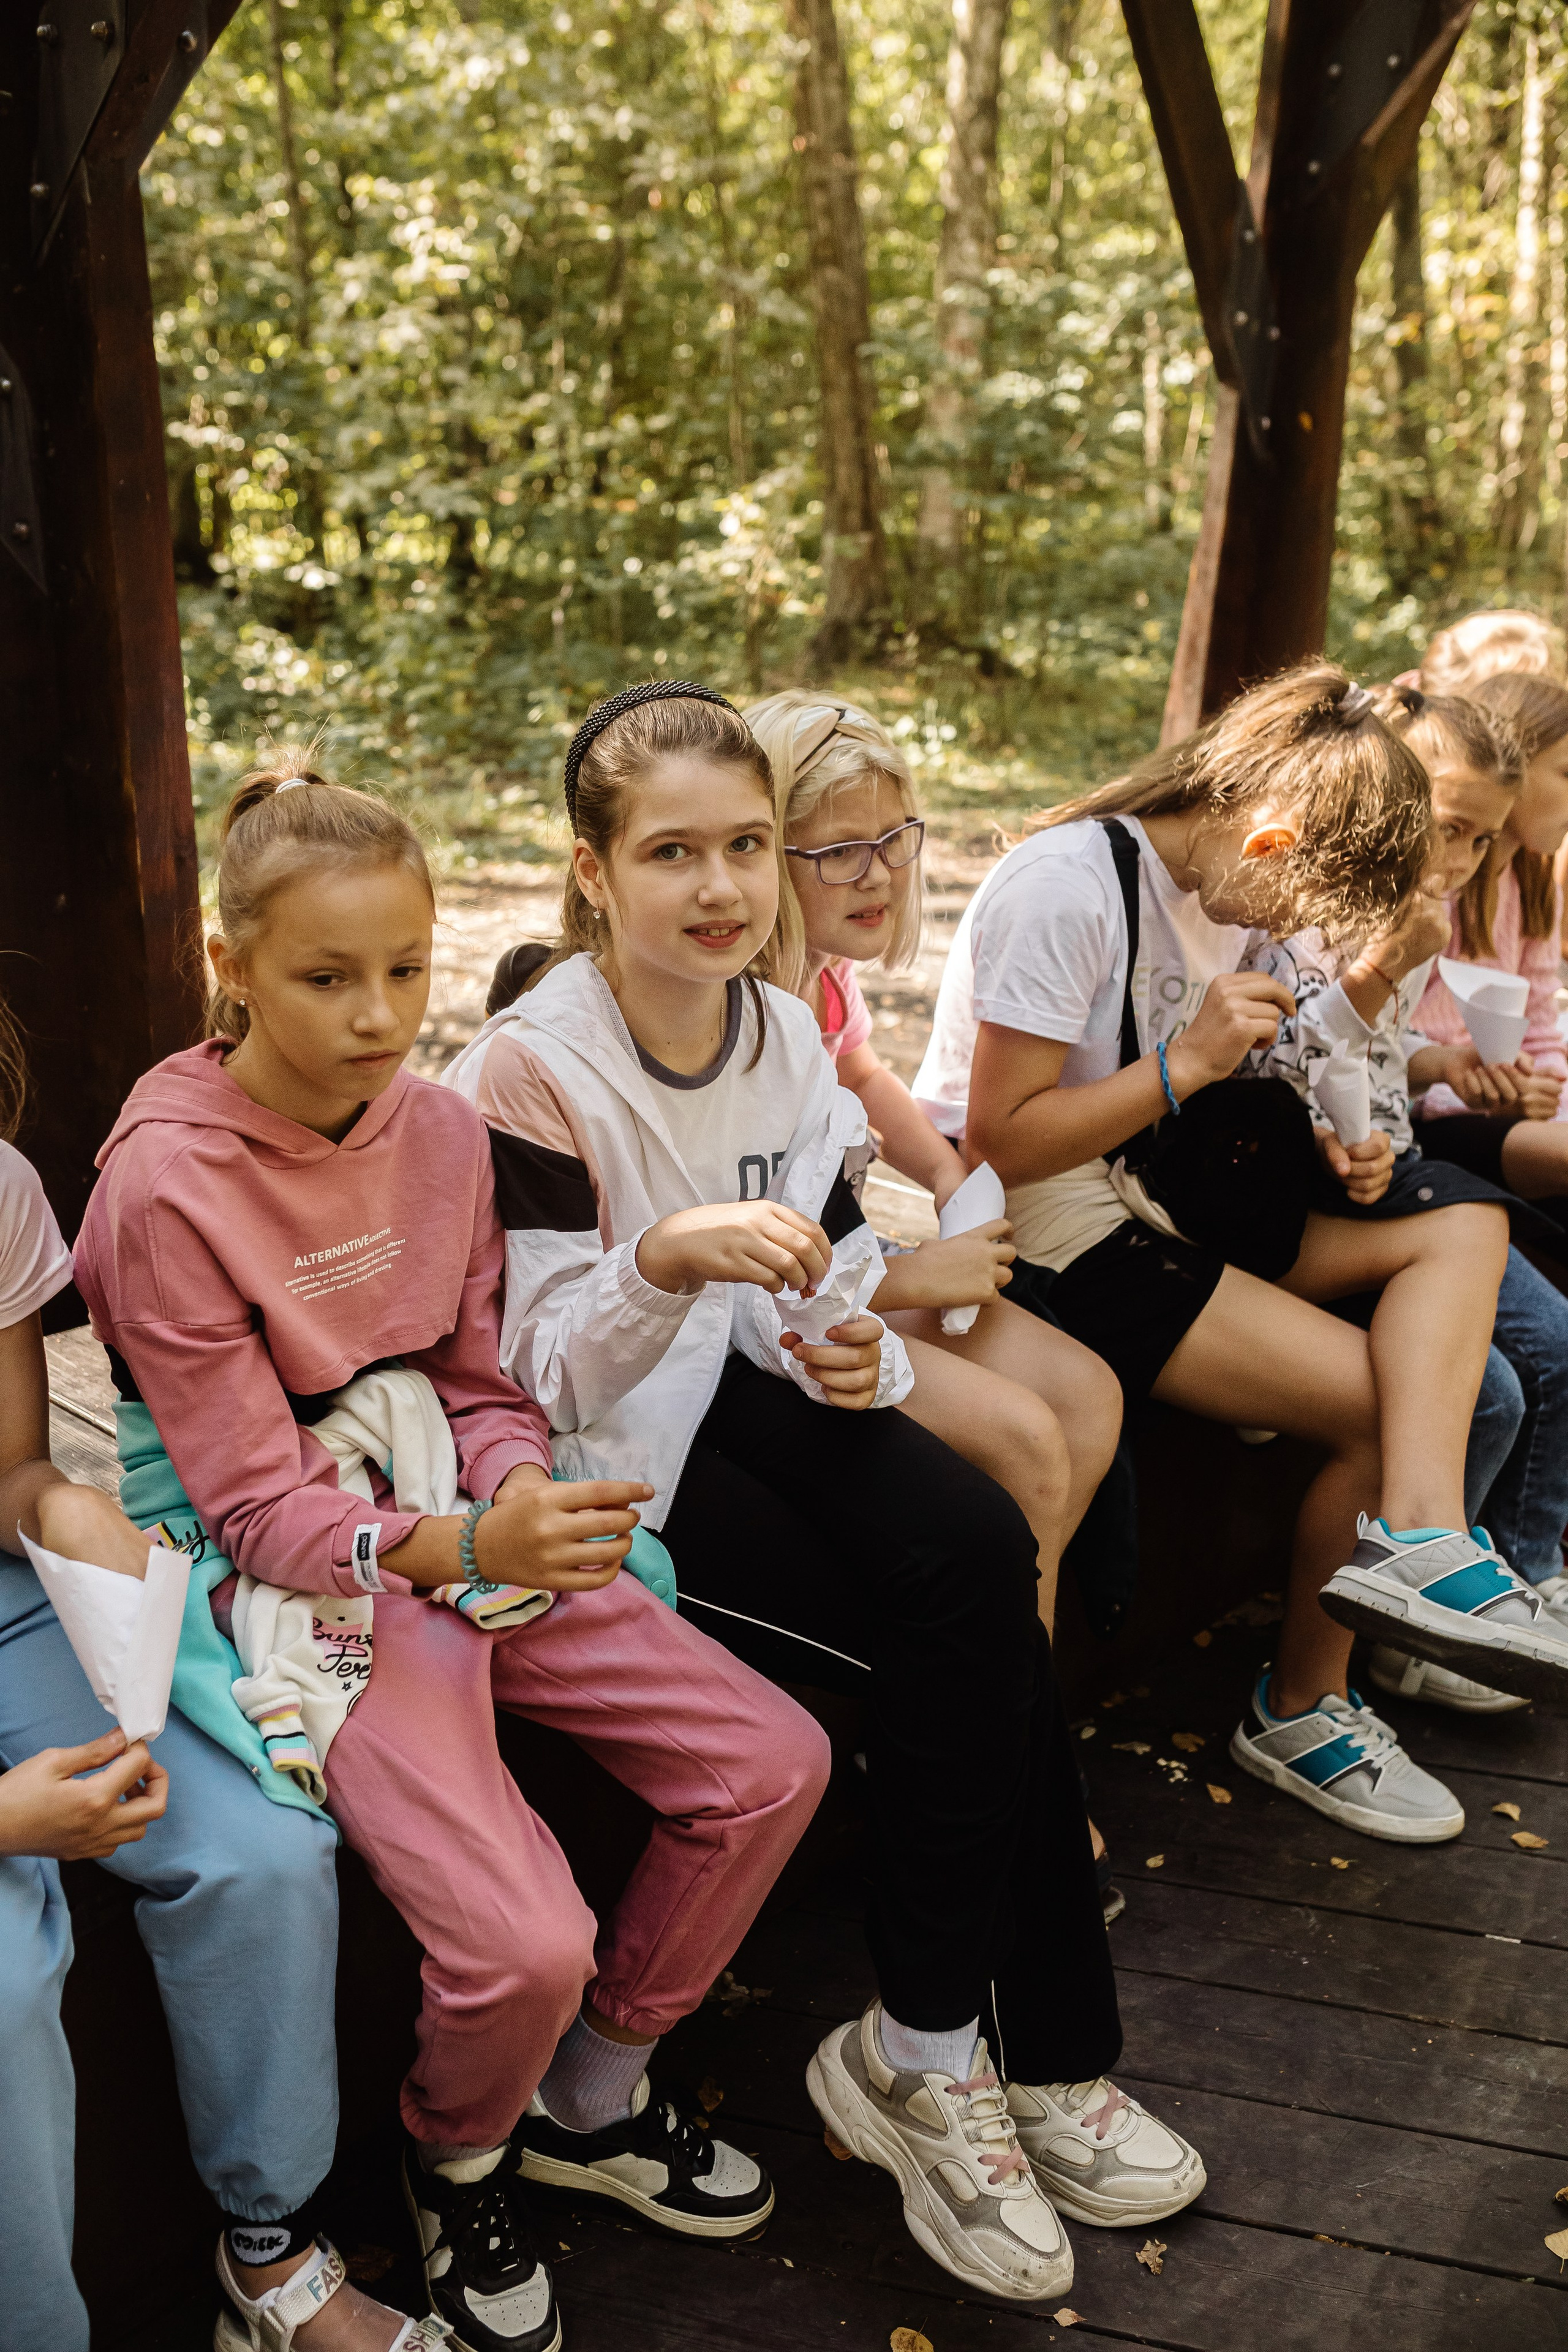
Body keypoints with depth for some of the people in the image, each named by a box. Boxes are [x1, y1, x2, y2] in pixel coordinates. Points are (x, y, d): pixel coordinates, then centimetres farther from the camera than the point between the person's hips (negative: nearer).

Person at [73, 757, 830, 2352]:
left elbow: (481, 1380, 10)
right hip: (311, 1581, -6)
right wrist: (466, 1548, -33)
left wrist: (524, 1493, -13)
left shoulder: (440, 1128, 0)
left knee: (774, 1764, -3)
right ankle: (454, 2162, 17)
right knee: (526, 1941, -23)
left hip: (469, 1526, 7)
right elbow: (262, 1512, -17)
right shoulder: (166, 1186, -18)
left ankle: (590, 2101, 22)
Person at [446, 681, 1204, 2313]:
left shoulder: (786, 1031, 4)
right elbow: (551, 1380, -18)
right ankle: (946, 2052, -1)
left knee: (981, 1555, -23)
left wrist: (857, 1352, -10)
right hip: (606, 1461, -6)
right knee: (976, 1652, -21)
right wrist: (661, 1261, -38)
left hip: (747, 1396, 6)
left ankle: (928, 2053, -7)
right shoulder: (533, 1071, -16)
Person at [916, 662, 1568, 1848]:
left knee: (1465, 1227, -2)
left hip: (1153, 1199, 10)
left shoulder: (1211, 886, 8)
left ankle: (1417, 1533, -22)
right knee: (1380, 1402, -15)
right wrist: (1189, 1063, -22)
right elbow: (999, 1142, -22)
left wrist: (1325, 1134, 1)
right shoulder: (1064, 890, -20)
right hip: (1045, 1236, -10)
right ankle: (1301, 1708, 2)